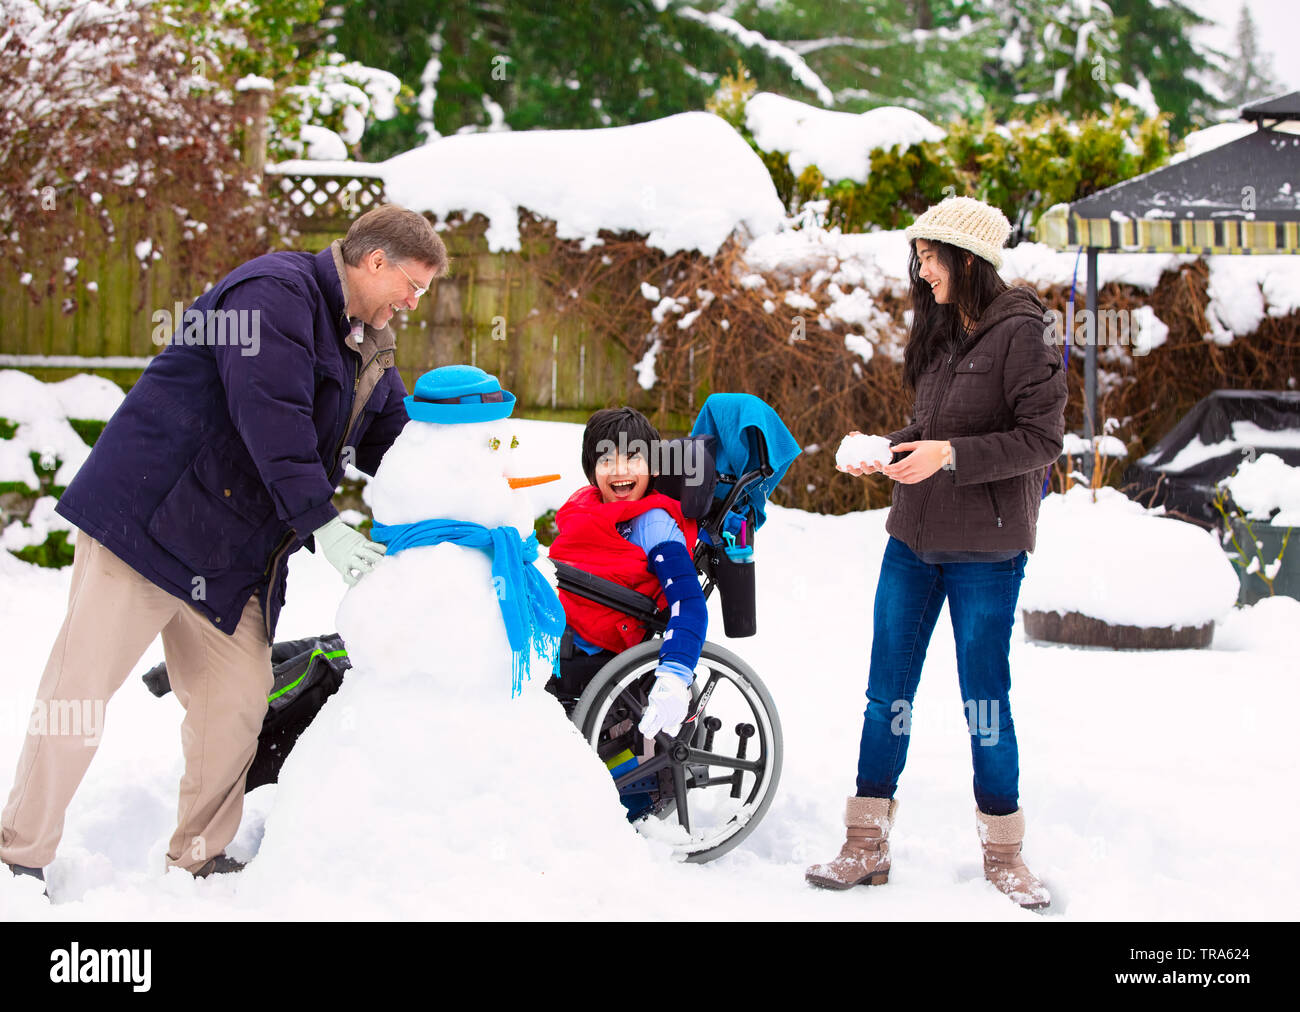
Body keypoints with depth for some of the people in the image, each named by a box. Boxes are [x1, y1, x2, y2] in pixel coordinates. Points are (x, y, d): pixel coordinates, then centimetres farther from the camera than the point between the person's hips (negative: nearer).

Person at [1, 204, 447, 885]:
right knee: (81, 684, -5)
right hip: (149, 517, -9)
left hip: (234, 559, 9)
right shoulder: (276, 292, -15)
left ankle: (200, 856, 18)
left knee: (238, 701, 3)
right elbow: (271, 412, -25)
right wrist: (322, 522, -26)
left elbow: (394, 443, 19)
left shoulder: (368, 349, 17)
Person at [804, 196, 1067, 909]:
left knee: (985, 699, 1)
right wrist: (888, 450, 2)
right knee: (887, 693, 7)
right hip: (913, 540, 7)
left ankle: (1003, 852, 16)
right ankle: (867, 846, 14)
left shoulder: (1020, 333, -11)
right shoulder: (940, 332, 11)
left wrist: (950, 454, -22)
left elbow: (1041, 438, -15)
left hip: (985, 550, -7)